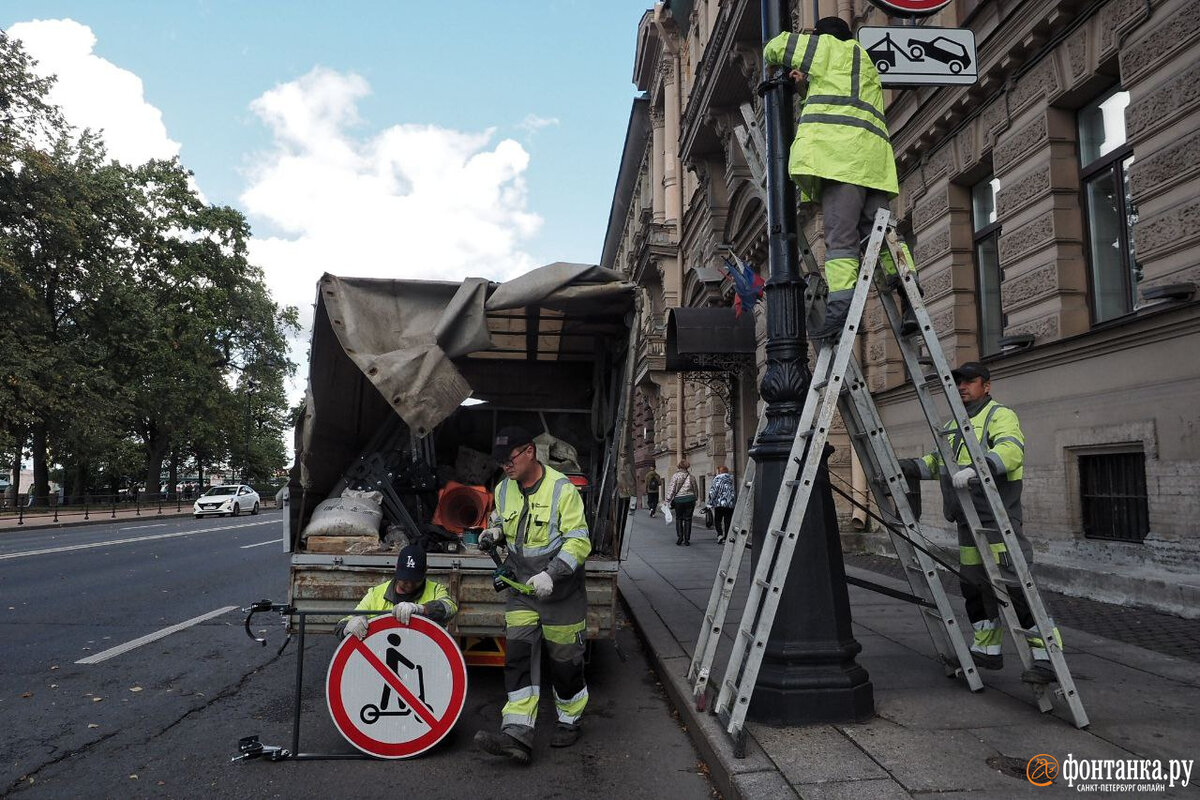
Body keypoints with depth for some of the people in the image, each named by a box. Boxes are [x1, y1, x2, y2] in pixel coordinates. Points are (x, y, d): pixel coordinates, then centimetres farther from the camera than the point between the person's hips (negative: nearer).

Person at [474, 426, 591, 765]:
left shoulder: (562, 489, -18)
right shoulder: (503, 490, 2)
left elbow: (578, 542, -19)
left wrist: (550, 574, -29)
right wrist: (495, 533, -2)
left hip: (560, 593, -5)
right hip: (522, 591, 5)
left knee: (565, 660, 9)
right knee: (519, 657, -5)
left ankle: (569, 722, 31)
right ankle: (517, 735, -6)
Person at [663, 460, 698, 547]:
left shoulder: (675, 476, -6)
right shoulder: (691, 476, 3)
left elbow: (671, 489, -7)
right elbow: (695, 490, 12)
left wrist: (668, 501, -2)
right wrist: (694, 499, 24)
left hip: (678, 500, -2)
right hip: (690, 499, 2)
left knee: (679, 519, 12)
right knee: (687, 519, 7)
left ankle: (680, 537, 2)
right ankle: (686, 540, 7)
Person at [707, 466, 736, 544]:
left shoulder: (717, 479, -2)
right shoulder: (732, 479, 14)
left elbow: (713, 491, -8)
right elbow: (736, 491, 16)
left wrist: (710, 502, -2)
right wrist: (735, 501, 23)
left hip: (720, 504, -4)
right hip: (731, 504, 4)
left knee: (717, 520, 7)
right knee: (728, 522, 6)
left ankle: (720, 534, -10)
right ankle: (726, 538, 4)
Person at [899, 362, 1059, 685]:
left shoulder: (1000, 415, -5)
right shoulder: (954, 425, 22)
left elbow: (1011, 449, -24)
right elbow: (937, 462, 23)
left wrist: (976, 468, -39)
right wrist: (904, 466, 6)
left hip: (997, 520, -9)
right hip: (968, 523, 9)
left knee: (1014, 587, -13)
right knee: (974, 586, 14)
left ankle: (1047, 656, -5)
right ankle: (987, 650, 26)